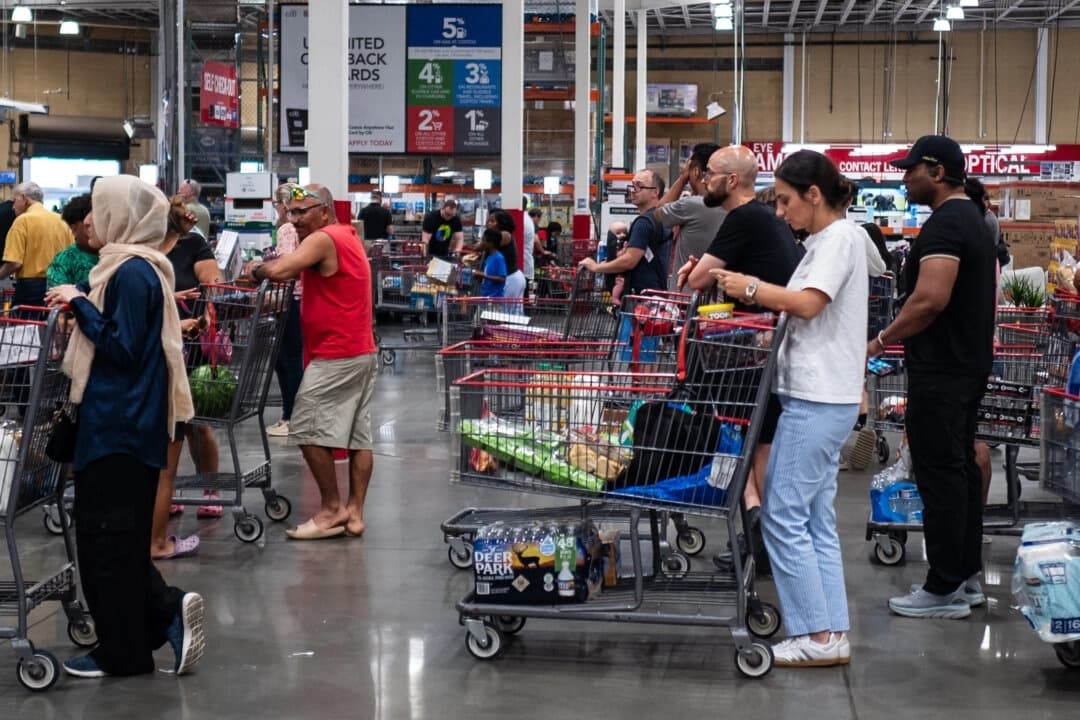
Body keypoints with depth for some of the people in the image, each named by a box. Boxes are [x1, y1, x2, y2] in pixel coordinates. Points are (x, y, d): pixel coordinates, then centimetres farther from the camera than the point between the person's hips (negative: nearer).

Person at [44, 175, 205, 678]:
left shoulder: (133, 273, -17)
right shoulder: (128, 268, 13)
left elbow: (123, 348, -21)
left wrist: (80, 304, -17)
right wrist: (80, 309, 10)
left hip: (121, 426, -10)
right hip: (117, 421, 10)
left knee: (109, 537, -2)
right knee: (111, 534, 13)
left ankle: (123, 653, 7)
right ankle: (167, 612, 11)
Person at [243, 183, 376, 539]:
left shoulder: (323, 240, -14)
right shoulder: (348, 238, 18)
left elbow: (279, 270, -26)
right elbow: (297, 268, 20)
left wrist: (255, 269, -6)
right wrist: (269, 266, 3)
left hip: (336, 356, -10)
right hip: (362, 352, 10)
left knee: (308, 431, -4)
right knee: (358, 436, 7)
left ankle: (332, 509, 0)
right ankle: (354, 513, 8)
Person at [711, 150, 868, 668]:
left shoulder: (841, 237, -10)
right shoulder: (824, 241, 18)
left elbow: (807, 303, -21)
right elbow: (801, 307, 13)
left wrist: (750, 287, -10)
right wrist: (751, 292, 0)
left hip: (819, 399, -10)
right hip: (819, 396, 10)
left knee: (784, 516, -8)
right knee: (816, 520, 10)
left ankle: (817, 636, -4)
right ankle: (832, 635, 13)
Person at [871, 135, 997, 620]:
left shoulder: (943, 225, -17)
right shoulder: (973, 220, 16)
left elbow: (930, 300, -27)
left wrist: (882, 340, -16)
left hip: (941, 369, -11)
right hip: (970, 362, 11)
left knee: (940, 473, -7)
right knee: (961, 467, 15)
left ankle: (945, 590, -4)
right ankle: (967, 575, 23)